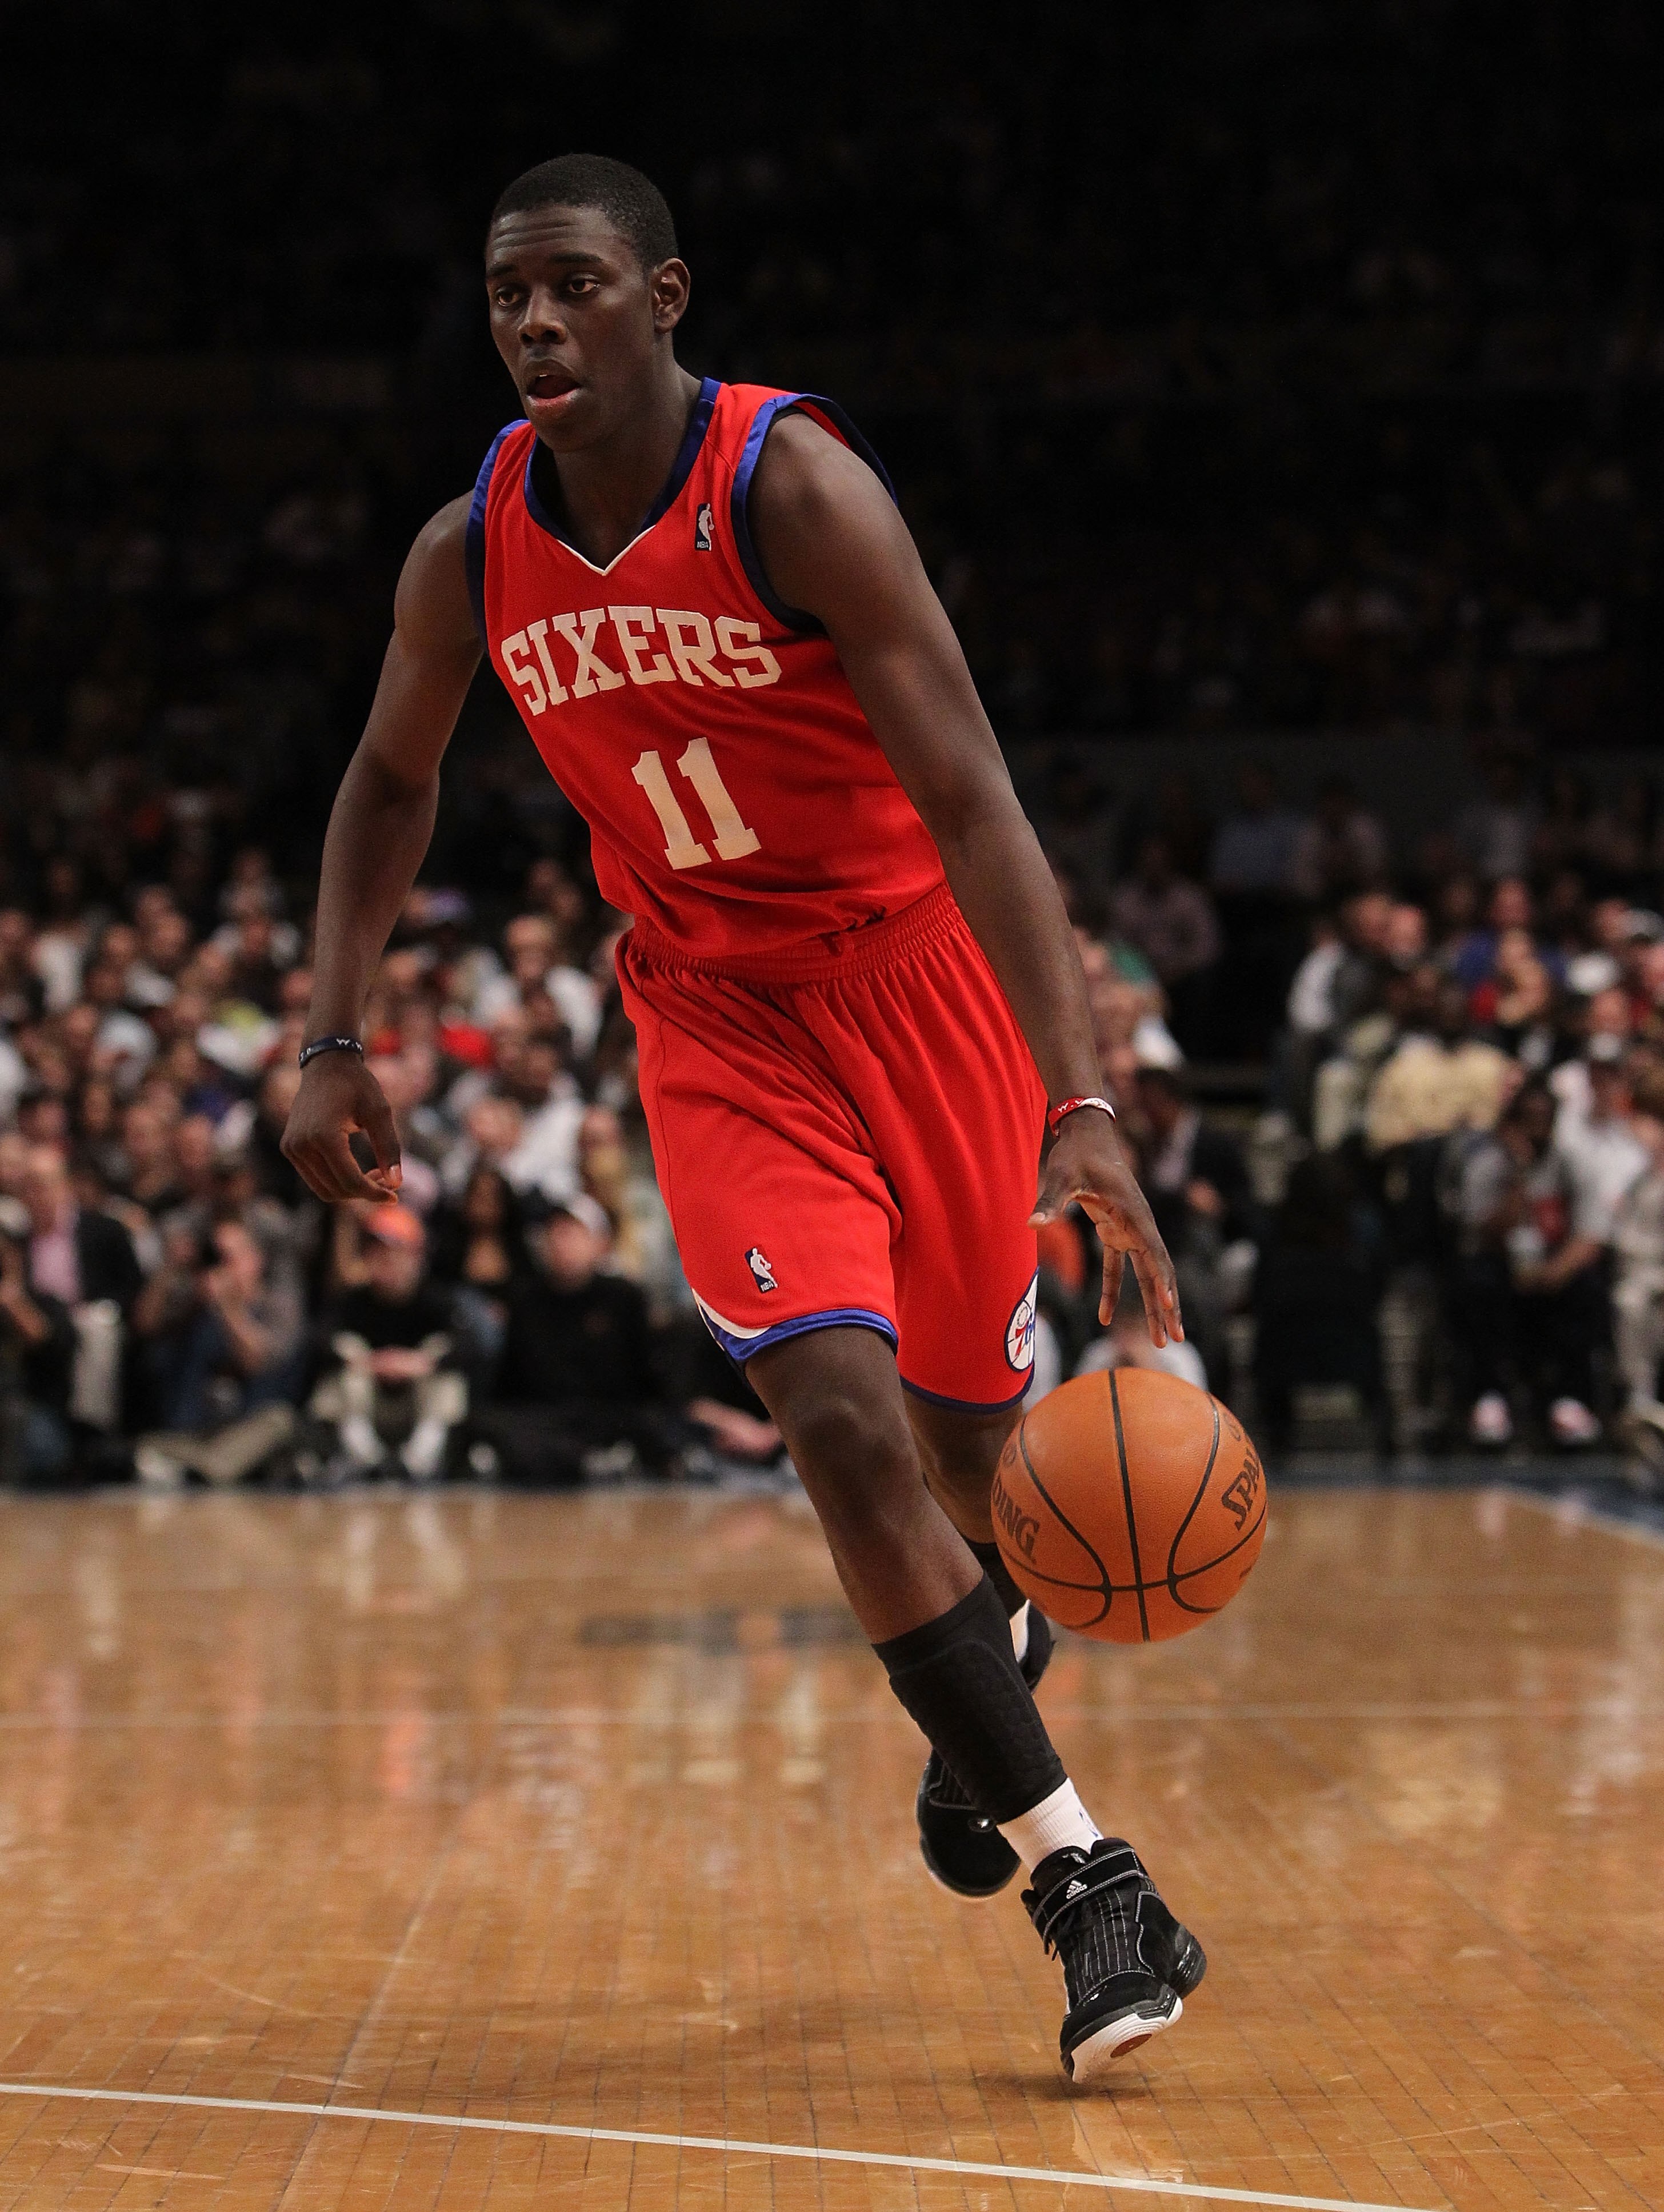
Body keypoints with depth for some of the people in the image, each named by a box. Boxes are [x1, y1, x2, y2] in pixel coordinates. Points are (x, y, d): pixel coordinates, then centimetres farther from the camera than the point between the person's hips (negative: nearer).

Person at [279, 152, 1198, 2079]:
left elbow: (972, 800, -26)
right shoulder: (469, 557, -7)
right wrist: (334, 1037, 3)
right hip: (714, 1014, 2)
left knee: (972, 1426, 10)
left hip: (911, 968, -2)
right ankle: (1078, 1870, -12)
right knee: (841, 1418, -18)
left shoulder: (795, 489, -22)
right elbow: (390, 780, 13)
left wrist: (1080, 1105, -35)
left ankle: (992, 1661, 48)